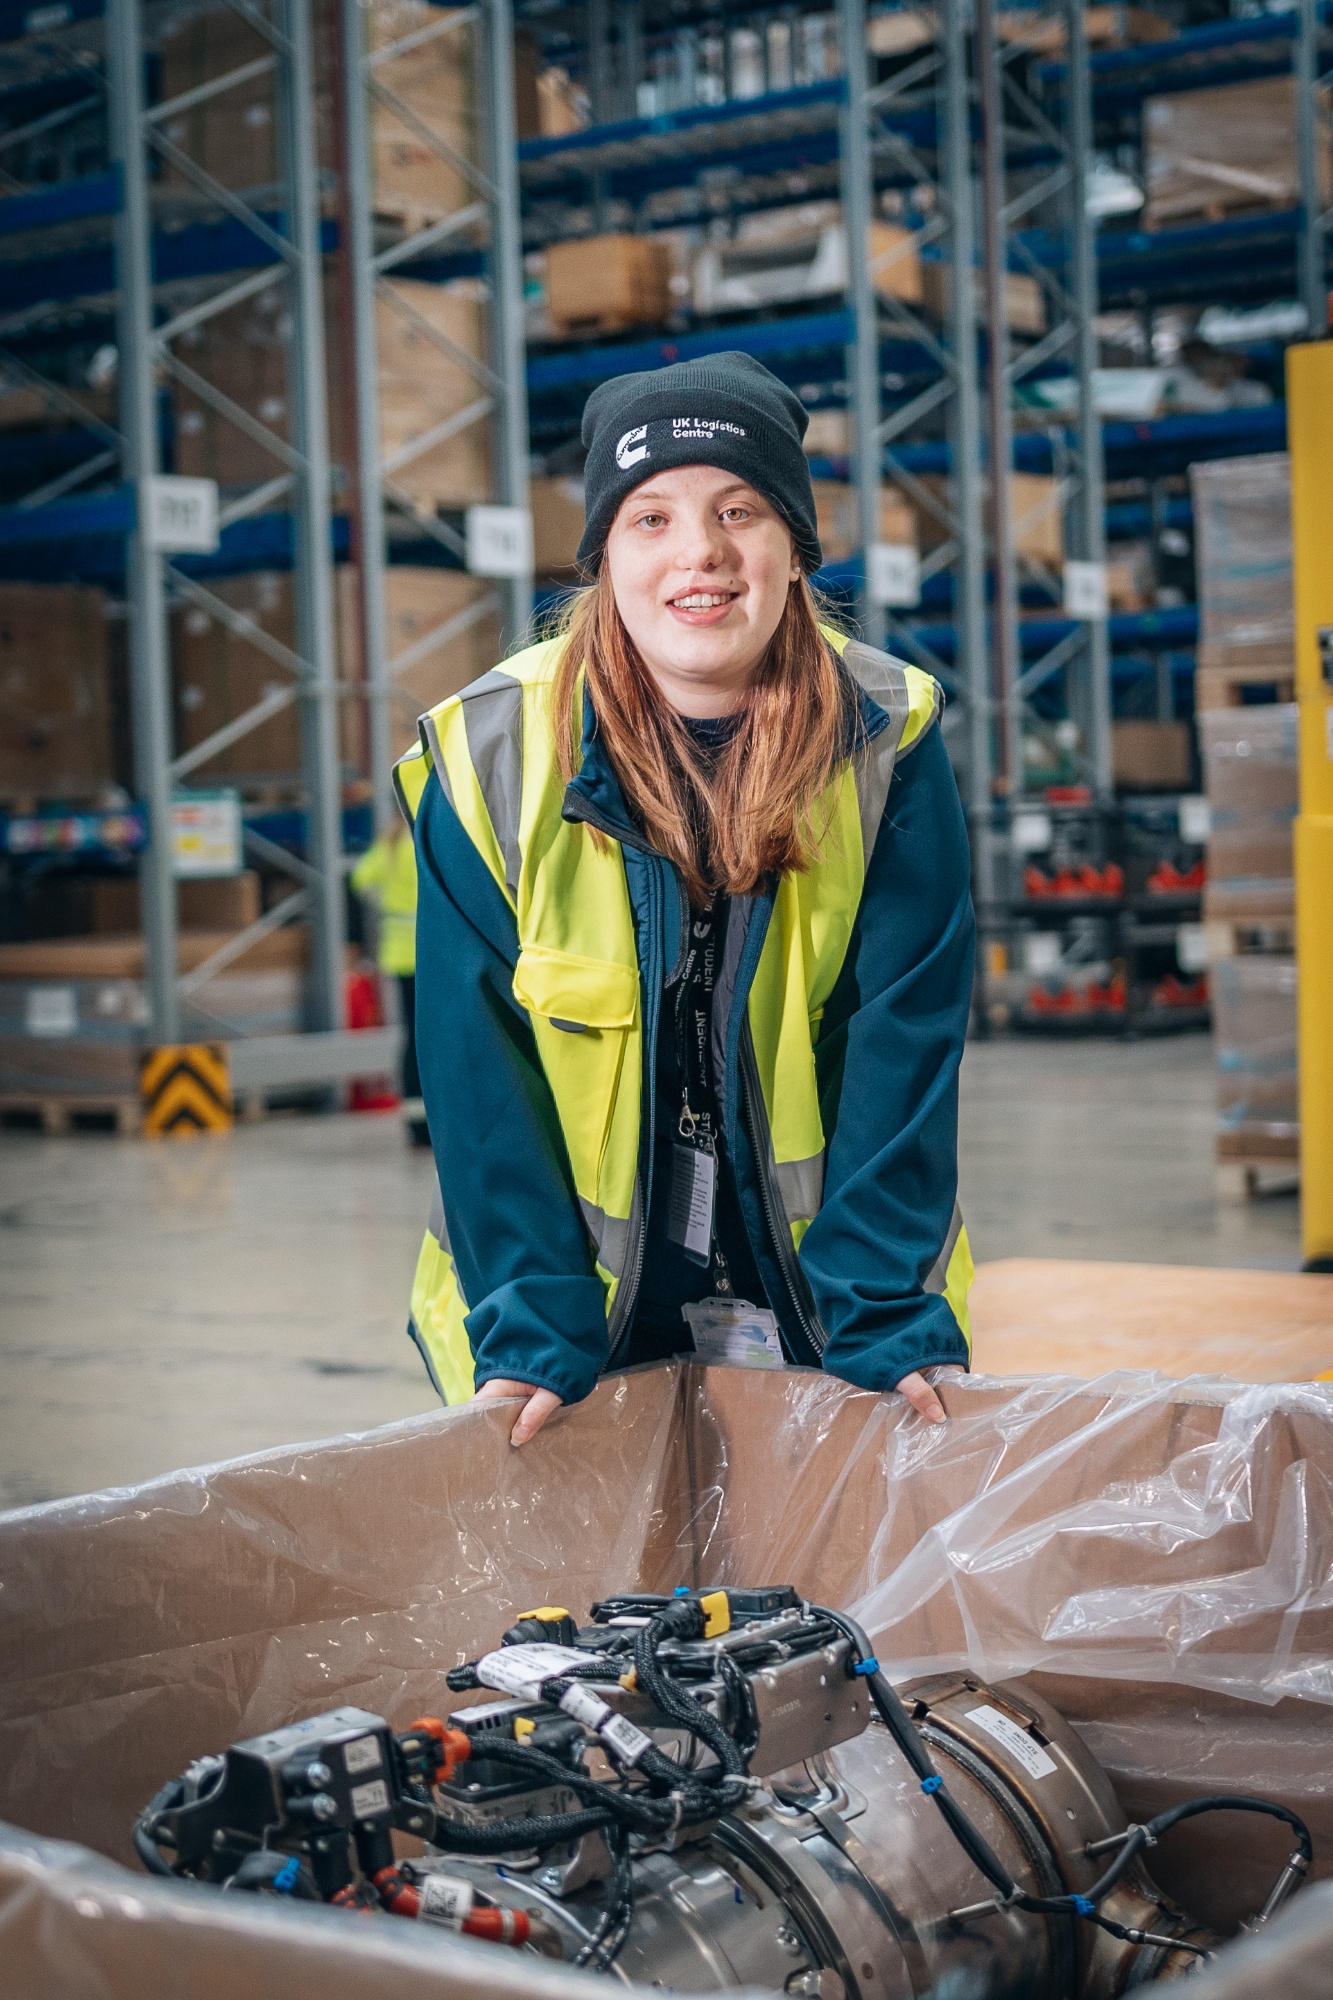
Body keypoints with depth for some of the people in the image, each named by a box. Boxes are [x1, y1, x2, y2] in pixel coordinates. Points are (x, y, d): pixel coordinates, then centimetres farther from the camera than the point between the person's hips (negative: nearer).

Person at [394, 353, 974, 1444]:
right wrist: (530, 1333, -18)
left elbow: (903, 1044, -12)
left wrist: (888, 1316, -18)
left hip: (820, 1280, 1)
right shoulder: (490, 755, -14)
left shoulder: (887, 741, -11)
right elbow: (480, 1066, -12)